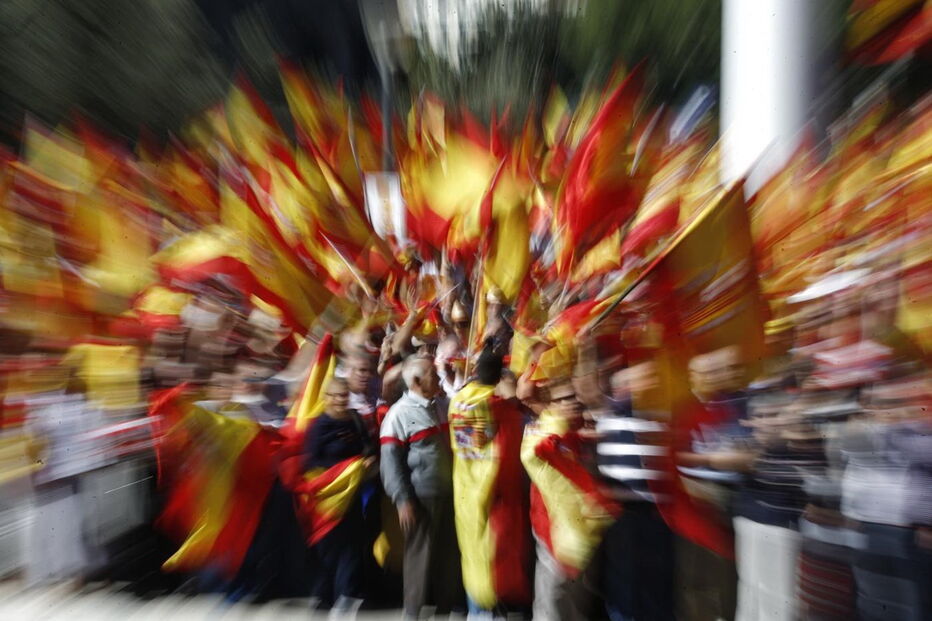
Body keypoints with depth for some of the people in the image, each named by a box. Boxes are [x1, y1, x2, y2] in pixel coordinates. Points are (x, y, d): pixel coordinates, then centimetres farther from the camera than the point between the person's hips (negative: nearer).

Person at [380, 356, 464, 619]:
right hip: (421, 497, -6)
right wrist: (403, 499, -17)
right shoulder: (399, 414, -13)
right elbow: (391, 461, -14)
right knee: (421, 555, 8)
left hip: (450, 493, 6)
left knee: (451, 551, 17)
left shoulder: (444, 404, 5)